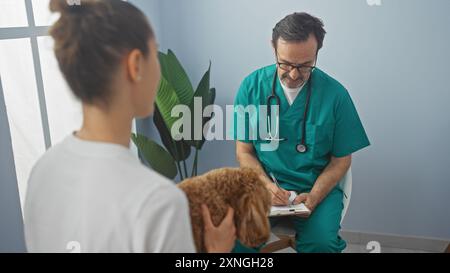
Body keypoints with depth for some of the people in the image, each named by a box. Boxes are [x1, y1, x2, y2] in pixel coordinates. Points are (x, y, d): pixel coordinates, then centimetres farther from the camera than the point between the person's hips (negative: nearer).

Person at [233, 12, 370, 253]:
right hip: (263, 181, 1)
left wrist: (313, 197, -15)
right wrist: (266, 184, -16)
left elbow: (341, 159, 1)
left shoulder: (335, 94, -8)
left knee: (321, 242, -28)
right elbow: (244, 152, 2)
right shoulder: (252, 86, -4)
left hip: (316, 186, 0)